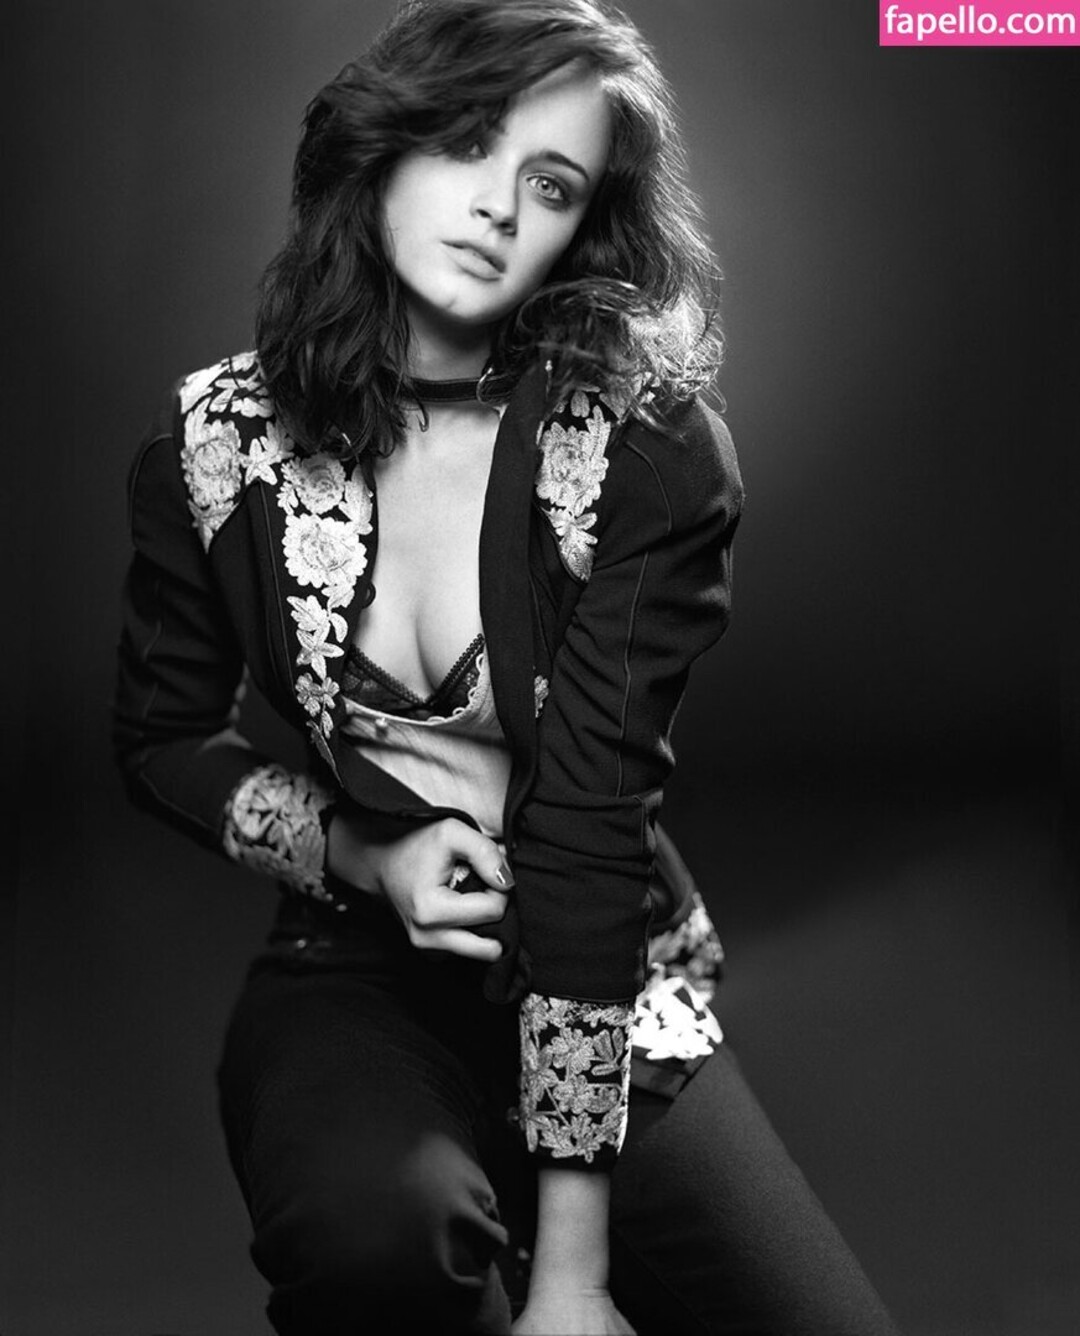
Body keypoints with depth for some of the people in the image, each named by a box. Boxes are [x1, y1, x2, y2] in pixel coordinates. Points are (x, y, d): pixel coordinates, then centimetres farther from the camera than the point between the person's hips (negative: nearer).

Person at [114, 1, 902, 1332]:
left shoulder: (650, 451, -14)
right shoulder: (217, 440, -7)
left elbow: (589, 823, -18)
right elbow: (161, 736, 7)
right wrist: (362, 852, -13)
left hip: (610, 988, 1)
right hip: (356, 974, 0)